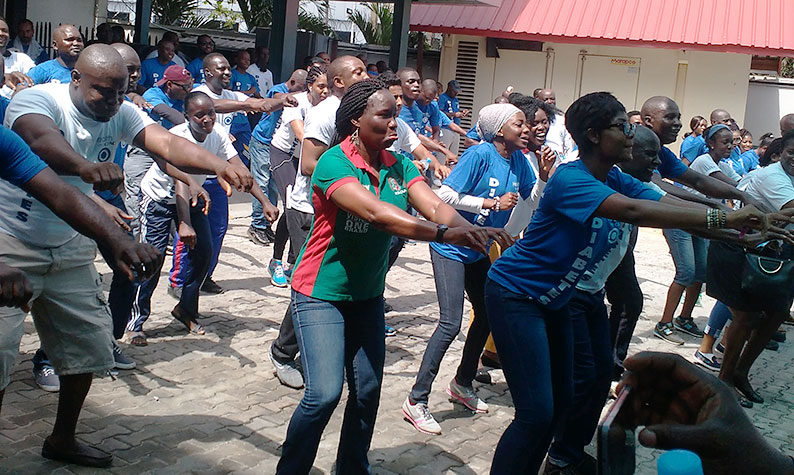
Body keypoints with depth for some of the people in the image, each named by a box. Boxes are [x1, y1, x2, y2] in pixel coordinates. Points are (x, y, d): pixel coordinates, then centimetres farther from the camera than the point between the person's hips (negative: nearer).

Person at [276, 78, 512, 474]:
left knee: (367, 392, 9)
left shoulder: (398, 166, -1)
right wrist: (443, 233, -47)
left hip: (367, 295, 6)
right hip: (321, 294, -6)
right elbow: (375, 213, -37)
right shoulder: (334, 163, -21)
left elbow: (434, 206, -16)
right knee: (324, 394, -14)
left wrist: (471, 229, -37)